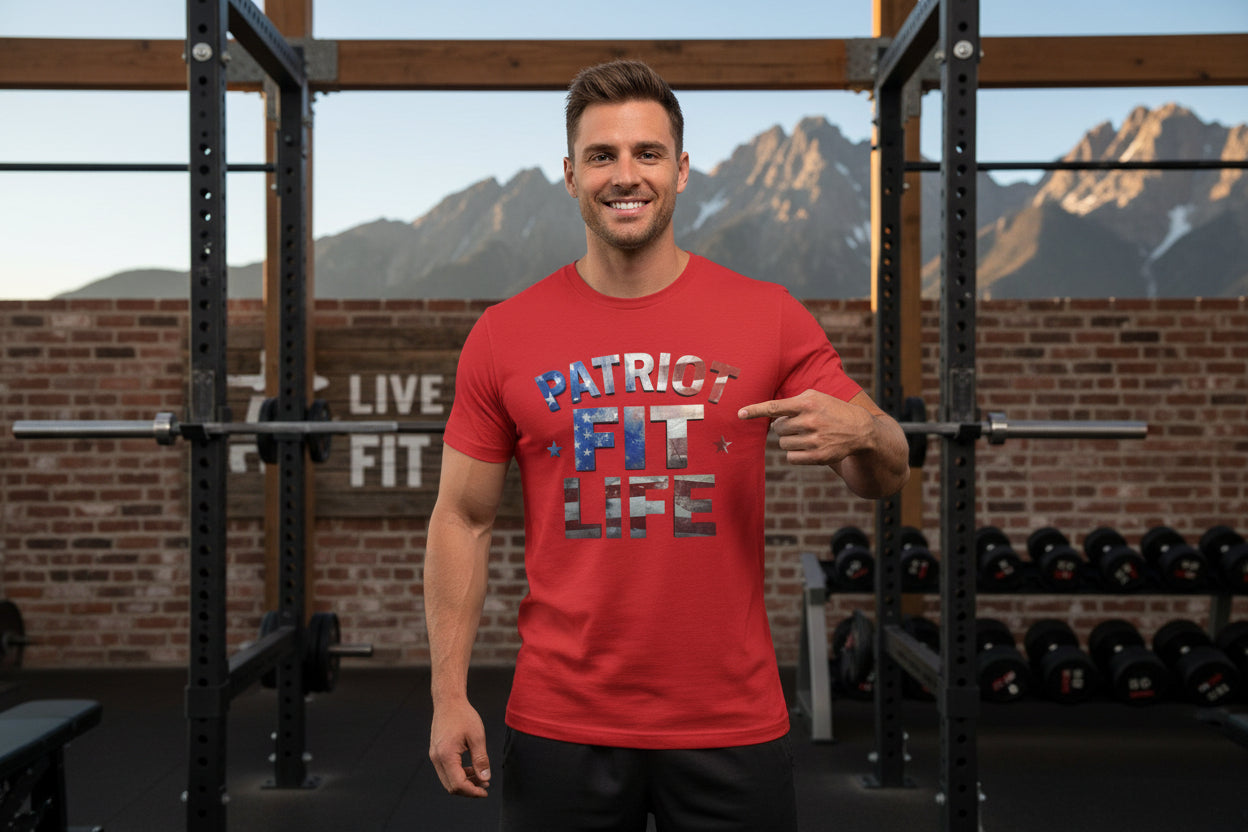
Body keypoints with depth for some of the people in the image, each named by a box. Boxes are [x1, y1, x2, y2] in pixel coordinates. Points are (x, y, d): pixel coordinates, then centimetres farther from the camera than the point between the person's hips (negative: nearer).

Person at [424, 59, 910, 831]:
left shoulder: (769, 317, -2)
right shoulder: (505, 335, 0)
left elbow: (886, 476, 2)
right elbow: (463, 520, 4)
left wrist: (860, 431, -22)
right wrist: (450, 697, -1)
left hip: (732, 725, 0)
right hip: (562, 727, 1)